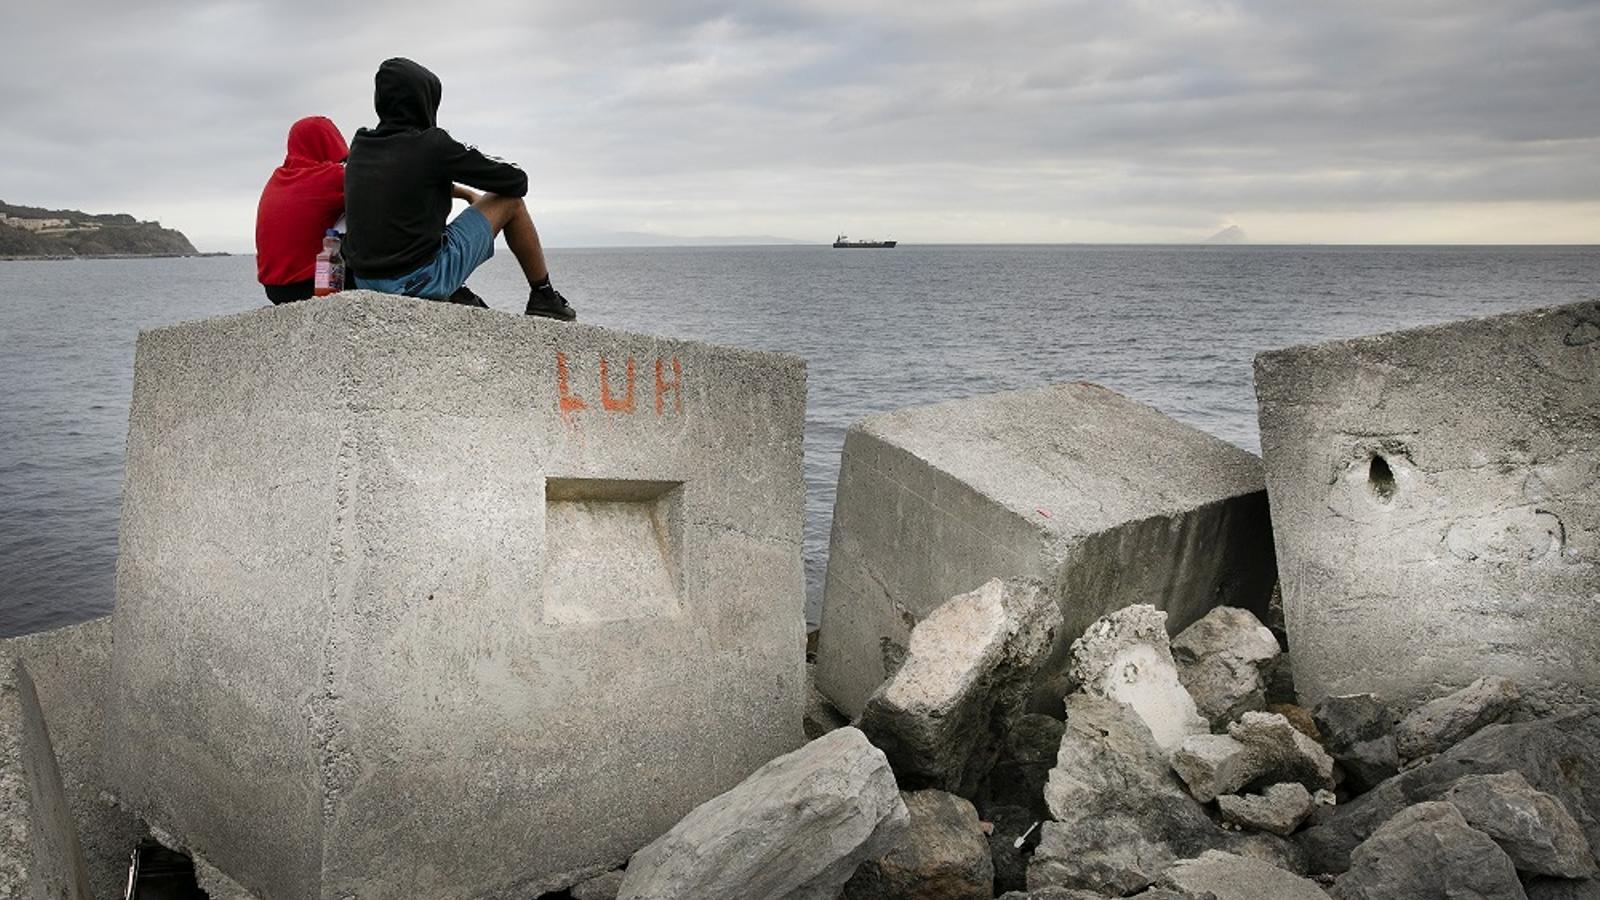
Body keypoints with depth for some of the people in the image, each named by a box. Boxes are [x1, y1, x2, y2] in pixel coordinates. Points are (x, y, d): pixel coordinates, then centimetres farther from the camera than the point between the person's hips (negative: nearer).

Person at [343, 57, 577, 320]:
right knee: (510, 201, 7)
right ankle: (543, 296, 18)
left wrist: (465, 193, 30)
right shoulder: (431, 144, -13)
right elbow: (517, 181, -3)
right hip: (423, 280, -7)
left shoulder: (359, 145, 7)